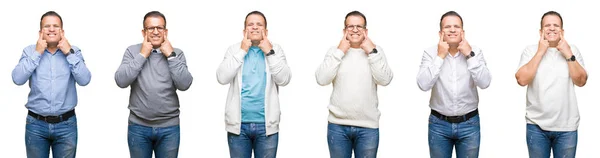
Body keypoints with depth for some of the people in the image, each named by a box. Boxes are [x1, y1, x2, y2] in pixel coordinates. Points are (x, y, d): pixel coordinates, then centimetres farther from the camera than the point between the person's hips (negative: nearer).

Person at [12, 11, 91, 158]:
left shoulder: (73, 51, 3)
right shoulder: (30, 51, 3)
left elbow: (84, 80, -11)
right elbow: (18, 79, -11)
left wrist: (69, 53, -11)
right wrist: (37, 53, -10)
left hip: (66, 124, 0)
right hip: (36, 124, 0)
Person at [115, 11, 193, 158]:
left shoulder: (177, 53, 2)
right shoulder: (132, 51, 1)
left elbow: (184, 84, -11)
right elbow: (121, 81, -12)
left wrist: (171, 56, -12)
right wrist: (142, 55, -11)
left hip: (169, 127, 0)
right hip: (138, 126, 0)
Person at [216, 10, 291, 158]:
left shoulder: (275, 49, 6)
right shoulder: (234, 49, 6)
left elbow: (284, 79, -7)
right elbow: (222, 78, -9)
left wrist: (269, 52, -9)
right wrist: (242, 51, -8)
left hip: (266, 124, 0)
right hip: (238, 124, 0)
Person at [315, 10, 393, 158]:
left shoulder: (376, 50, 5)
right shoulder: (335, 51, 4)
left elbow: (385, 80, -9)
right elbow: (321, 79, -10)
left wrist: (372, 52, -11)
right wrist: (339, 52, -9)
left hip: (368, 126, 0)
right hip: (337, 125, 0)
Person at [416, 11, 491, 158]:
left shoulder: (475, 51, -2)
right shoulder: (430, 52, -4)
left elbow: (484, 83, -15)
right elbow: (423, 85, -17)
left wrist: (470, 55, -15)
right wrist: (440, 57, -16)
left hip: (469, 124, 1)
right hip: (439, 124, 0)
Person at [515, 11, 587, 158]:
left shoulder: (572, 50, 5)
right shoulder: (530, 50, 0)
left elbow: (581, 81, -3)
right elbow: (522, 80, -12)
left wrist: (569, 55, -10)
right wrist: (540, 52, -12)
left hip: (567, 126, 1)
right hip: (536, 125, -1)